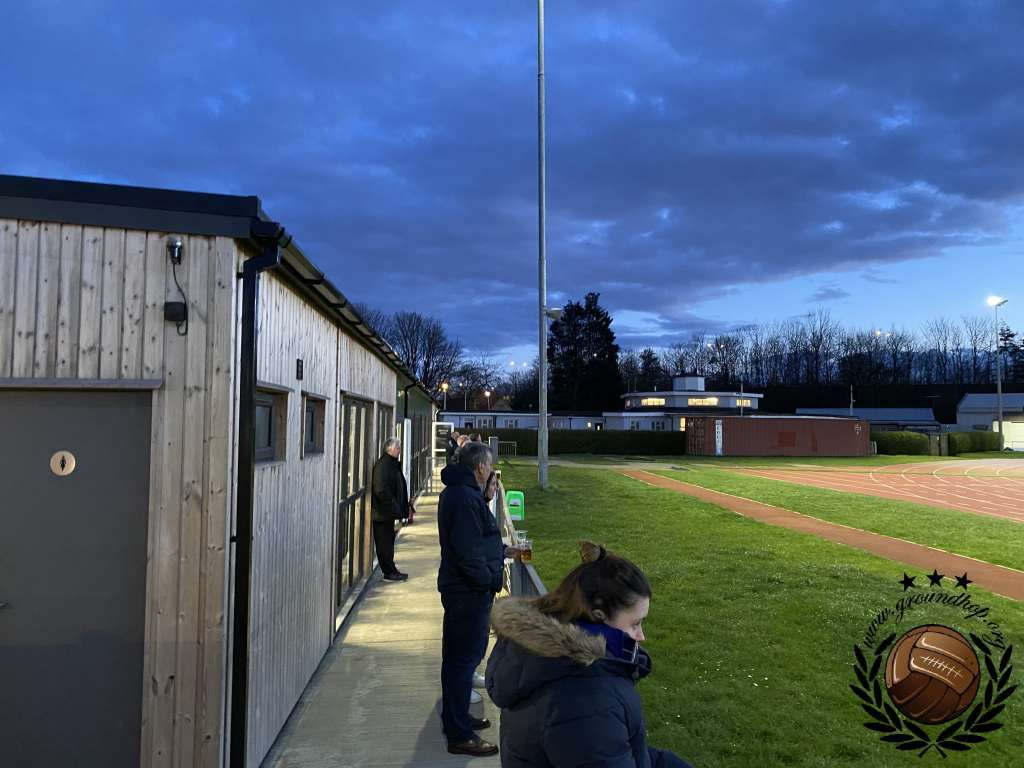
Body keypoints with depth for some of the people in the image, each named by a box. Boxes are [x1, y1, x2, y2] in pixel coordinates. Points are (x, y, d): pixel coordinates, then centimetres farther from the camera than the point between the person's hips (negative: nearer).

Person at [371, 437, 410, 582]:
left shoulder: (393, 464, 14)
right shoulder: (383, 465, -18)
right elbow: (381, 490, -24)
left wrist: (403, 508, 15)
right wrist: (394, 507, -20)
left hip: (388, 512, 10)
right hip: (383, 513, -10)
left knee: (388, 542, 15)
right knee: (385, 542, -1)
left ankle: (390, 571, 23)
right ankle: (389, 572, 7)